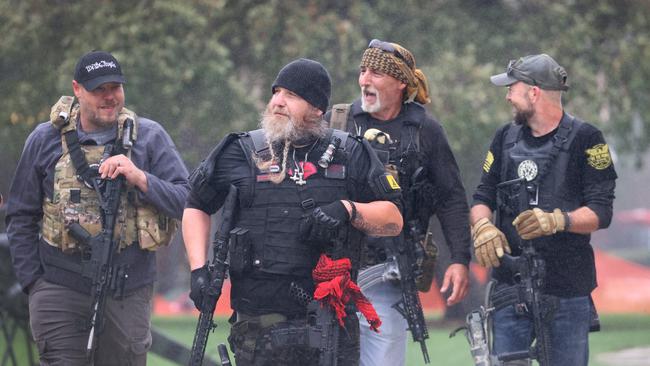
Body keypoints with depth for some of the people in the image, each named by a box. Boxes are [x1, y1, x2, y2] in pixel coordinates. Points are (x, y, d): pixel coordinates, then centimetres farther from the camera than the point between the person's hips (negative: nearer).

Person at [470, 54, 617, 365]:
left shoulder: (585, 140, -3)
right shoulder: (506, 138, 14)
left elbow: (601, 212, -8)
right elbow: (483, 197, 14)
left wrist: (557, 220, -26)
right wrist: (482, 226, -9)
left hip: (568, 290, -4)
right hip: (510, 286, 4)